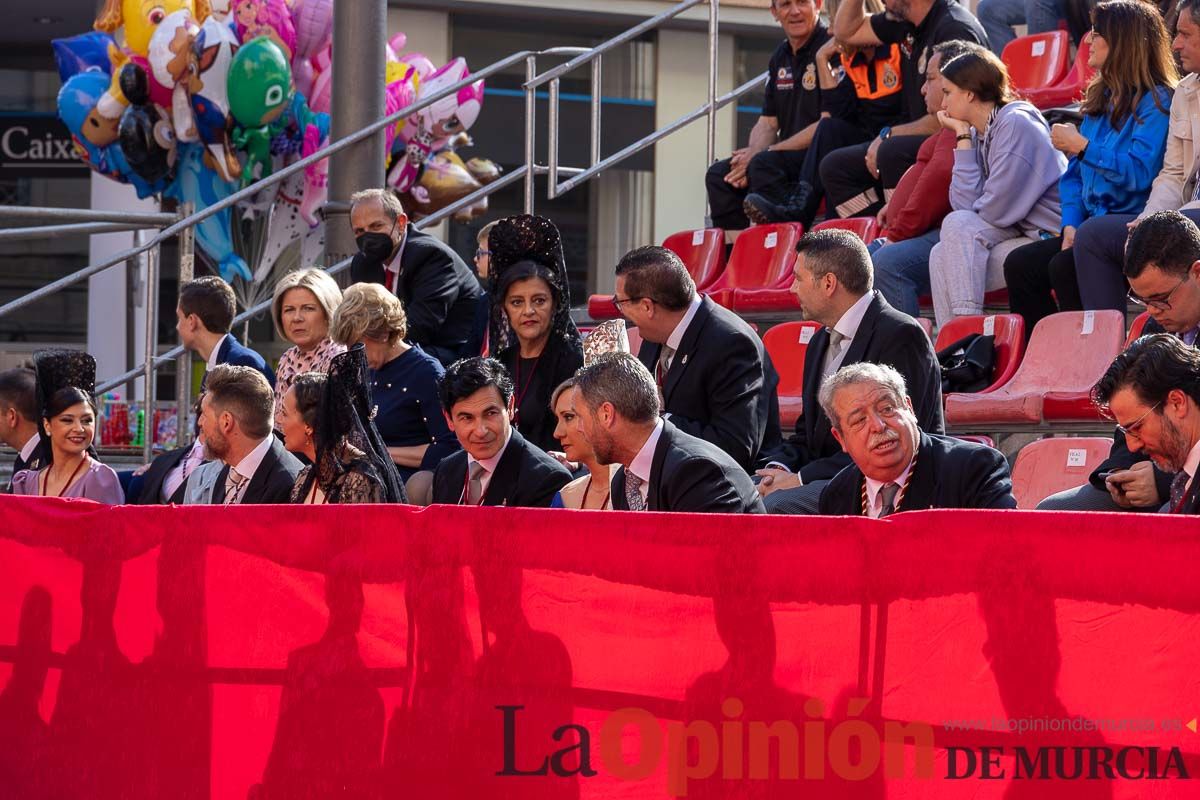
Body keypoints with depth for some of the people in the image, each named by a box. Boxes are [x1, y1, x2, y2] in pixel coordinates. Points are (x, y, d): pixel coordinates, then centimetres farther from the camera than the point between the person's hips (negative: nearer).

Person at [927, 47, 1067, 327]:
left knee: (958, 226, -20)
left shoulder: (1016, 124, -13)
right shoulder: (979, 134, 13)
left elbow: (997, 211, -18)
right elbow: (965, 204, 1)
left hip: (1050, 238, -9)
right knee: (942, 256, -2)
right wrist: (963, 136, 3)